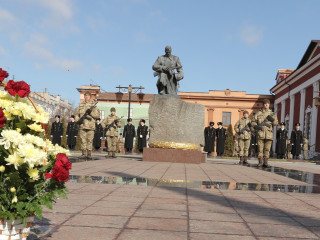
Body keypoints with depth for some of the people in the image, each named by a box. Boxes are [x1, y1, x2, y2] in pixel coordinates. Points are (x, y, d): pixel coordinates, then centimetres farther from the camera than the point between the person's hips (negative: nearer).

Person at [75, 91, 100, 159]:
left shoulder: (93, 105, 6)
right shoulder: (81, 104, 14)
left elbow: (98, 115, 0)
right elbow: (76, 114, 16)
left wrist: (90, 112, -13)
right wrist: (77, 120, -2)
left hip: (91, 125, -2)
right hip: (82, 125, 2)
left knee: (90, 140, -1)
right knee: (83, 140, 2)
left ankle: (89, 154, 5)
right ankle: (84, 153, 8)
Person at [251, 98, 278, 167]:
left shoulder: (272, 114, 15)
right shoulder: (259, 113, 10)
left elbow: (276, 123, 9)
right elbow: (253, 122, 9)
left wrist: (272, 119, -11)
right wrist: (257, 126, -10)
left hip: (269, 134, 1)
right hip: (260, 133, -1)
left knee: (267, 149, 1)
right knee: (260, 149, -2)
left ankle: (265, 162, 5)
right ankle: (260, 162, 2)